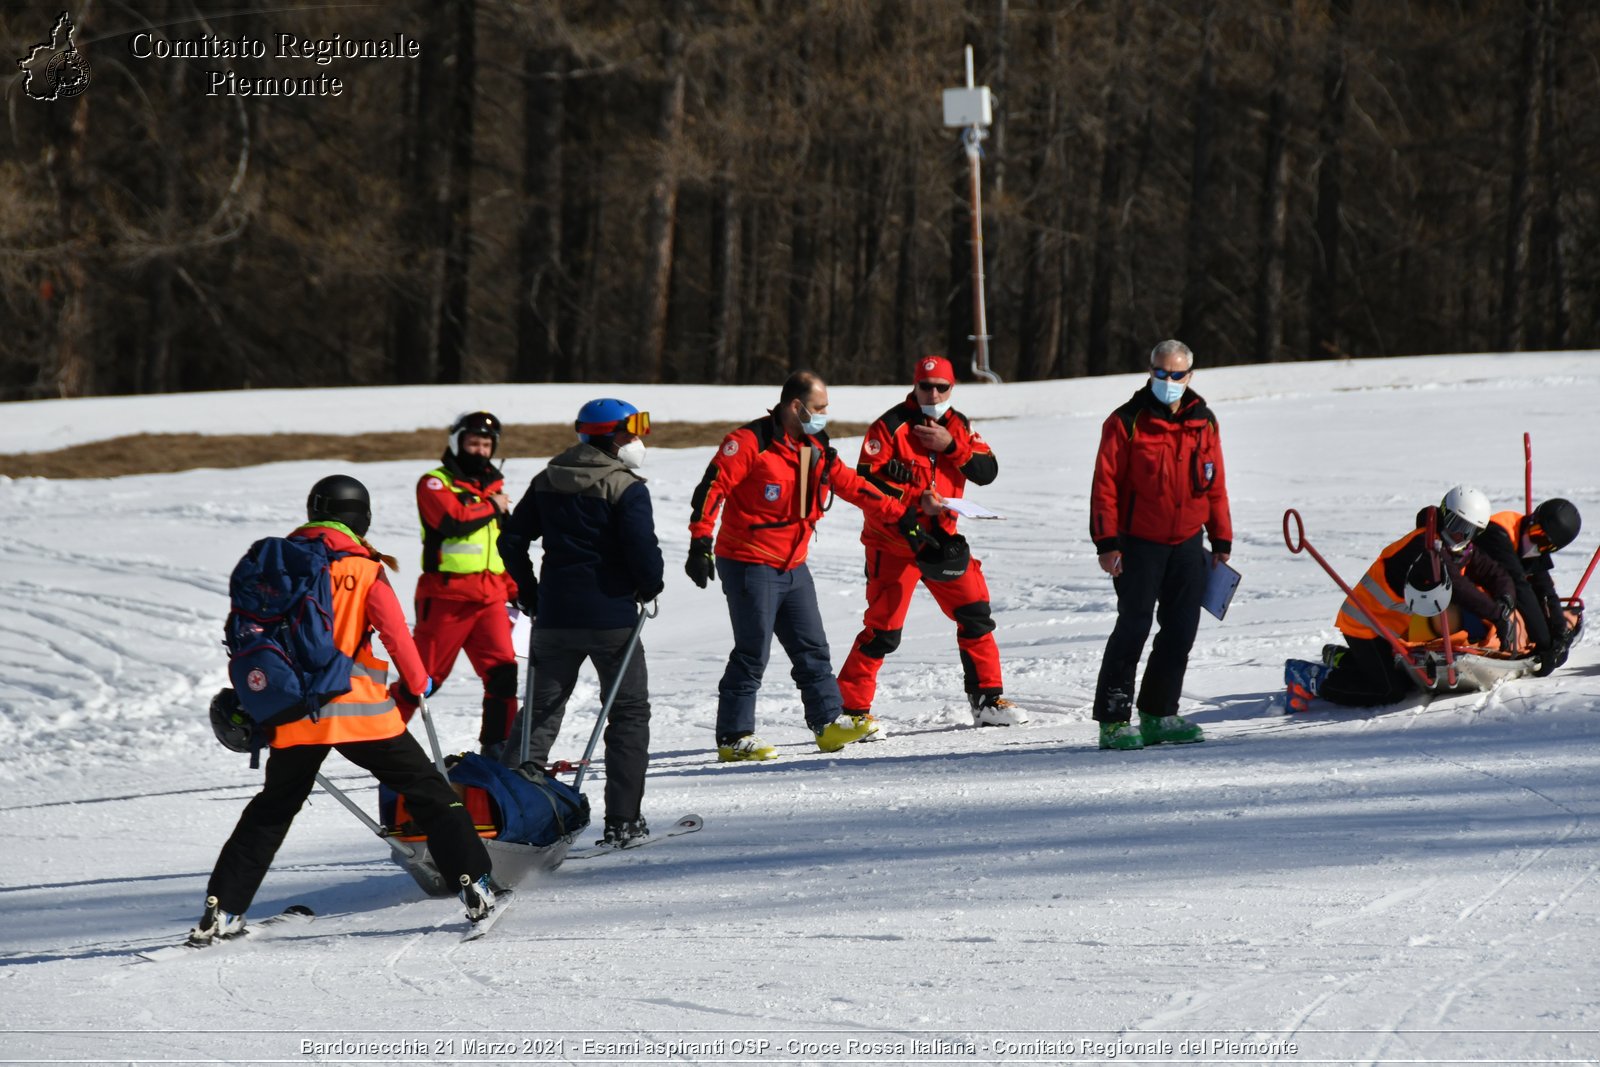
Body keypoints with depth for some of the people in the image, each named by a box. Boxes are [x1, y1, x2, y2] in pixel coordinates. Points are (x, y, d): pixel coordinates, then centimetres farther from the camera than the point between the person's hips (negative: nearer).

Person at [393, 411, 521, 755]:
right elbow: (453, 520, -22)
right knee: (424, 674, -1)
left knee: (503, 672, -7)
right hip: (446, 595, -5)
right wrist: (491, 507, -7)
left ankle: (497, 745, -1)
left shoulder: (494, 487, 18)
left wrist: (515, 593, 22)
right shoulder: (435, 483, -3)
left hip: (490, 598, 6)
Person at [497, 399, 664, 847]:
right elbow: (643, 553, -19)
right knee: (629, 711, 7)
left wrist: (531, 595, 17)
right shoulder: (627, 489, -11)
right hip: (612, 616, -5)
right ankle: (623, 821, 2)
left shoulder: (547, 482, 7)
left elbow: (511, 541, 8)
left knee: (541, 711, 11)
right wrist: (649, 587, 2)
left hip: (555, 617, 5)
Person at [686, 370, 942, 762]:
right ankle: (734, 737, -2)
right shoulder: (750, 442, -14)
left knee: (812, 648, 9)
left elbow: (854, 487, 17)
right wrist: (700, 542, -25)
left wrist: (903, 517, 15)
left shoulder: (817, 450, 11)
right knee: (752, 653, -7)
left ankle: (829, 722, 16)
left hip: (793, 567, 8)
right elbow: (712, 487, -17)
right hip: (749, 564, -8)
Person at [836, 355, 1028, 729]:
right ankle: (850, 707, -1)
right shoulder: (890, 427, -11)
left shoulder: (958, 426, 7)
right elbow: (868, 482, -16)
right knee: (883, 629, -9)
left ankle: (987, 698, 14)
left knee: (975, 613, 3)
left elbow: (987, 471, -4)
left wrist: (950, 445, -18)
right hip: (893, 543, -6)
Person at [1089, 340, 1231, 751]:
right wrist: (1107, 542, -13)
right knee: (1133, 628, -9)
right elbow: (1106, 485, -8)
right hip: (1139, 543, -5)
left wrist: (1221, 540, 12)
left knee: (1180, 631, 6)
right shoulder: (1127, 422, -8)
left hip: (1187, 544, 5)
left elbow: (1215, 485, 14)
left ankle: (1158, 715, 16)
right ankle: (1113, 720, -6)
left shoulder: (1204, 423, 8)